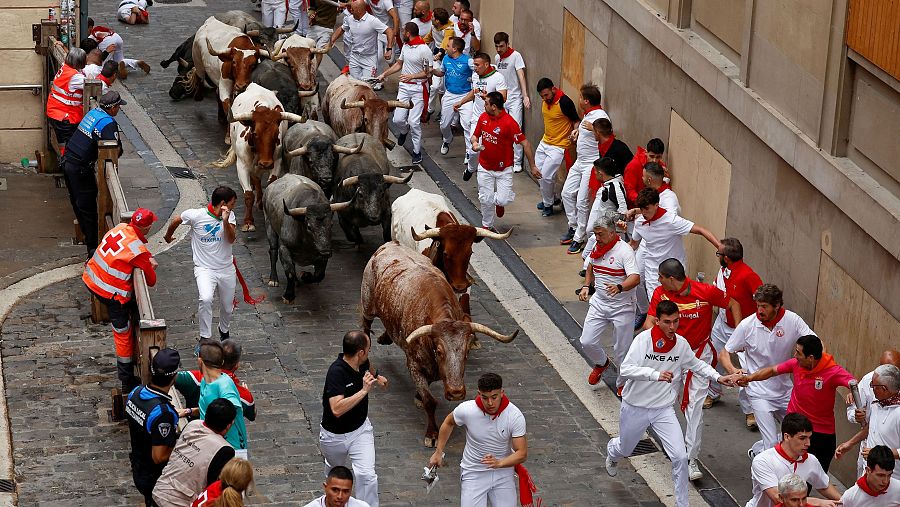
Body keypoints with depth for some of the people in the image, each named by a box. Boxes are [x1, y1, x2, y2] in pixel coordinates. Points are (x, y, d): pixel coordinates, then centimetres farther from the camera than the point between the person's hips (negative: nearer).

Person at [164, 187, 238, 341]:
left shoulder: (230, 216, -2)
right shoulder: (196, 215, -14)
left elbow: (231, 239, -14)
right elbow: (176, 221, 5)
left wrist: (225, 221, -29)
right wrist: (168, 236, 22)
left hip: (226, 269, 4)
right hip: (204, 269, -4)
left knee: (227, 307, 16)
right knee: (206, 299, -30)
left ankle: (224, 331, 48)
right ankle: (205, 338, -17)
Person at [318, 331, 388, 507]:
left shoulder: (362, 363, -11)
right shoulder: (336, 372, -33)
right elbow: (337, 409, -44)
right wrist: (364, 390, -42)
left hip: (360, 429, 4)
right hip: (335, 435, -4)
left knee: (367, 474, -14)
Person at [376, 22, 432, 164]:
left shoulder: (424, 50, -16)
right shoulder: (405, 46, 7)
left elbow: (428, 72, -12)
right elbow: (399, 64, 22)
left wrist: (411, 76, -23)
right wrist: (384, 74, 19)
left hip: (418, 89, -6)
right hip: (404, 87, 6)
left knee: (414, 121, -8)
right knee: (398, 119, 2)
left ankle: (417, 151, 6)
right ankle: (404, 131, 38)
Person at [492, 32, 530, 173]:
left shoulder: (516, 56, -10)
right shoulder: (497, 58, 10)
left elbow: (521, 76, -17)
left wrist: (525, 96, -25)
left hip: (514, 99, -6)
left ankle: (517, 162, -4)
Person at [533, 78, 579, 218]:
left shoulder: (565, 102, -23)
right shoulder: (545, 100, -1)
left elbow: (576, 121, -14)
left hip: (559, 146, -8)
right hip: (545, 142, 8)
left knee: (546, 176, -10)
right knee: (538, 173, 13)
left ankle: (548, 205, 10)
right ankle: (550, 198, 34)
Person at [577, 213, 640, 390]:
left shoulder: (624, 250, -19)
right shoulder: (597, 248, 2)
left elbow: (635, 278, -31)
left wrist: (619, 287, -50)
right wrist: (586, 286, 8)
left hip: (622, 307, -6)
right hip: (599, 303, 6)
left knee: (622, 349, 3)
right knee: (587, 342, -2)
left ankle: (622, 383, 25)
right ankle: (601, 363, 30)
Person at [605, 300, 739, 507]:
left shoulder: (681, 343, -6)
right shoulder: (644, 339, -21)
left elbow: (696, 364, 15)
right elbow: (625, 369, -31)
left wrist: (717, 377, 1)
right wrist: (656, 374, -44)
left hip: (663, 410, 2)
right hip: (635, 408, -2)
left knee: (680, 457, -11)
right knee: (625, 449, 22)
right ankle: (612, 451, 61)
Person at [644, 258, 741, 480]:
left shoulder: (706, 292, -17)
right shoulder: (660, 293, -8)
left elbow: (733, 305, -2)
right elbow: (649, 322, -9)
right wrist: (652, 327, -34)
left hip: (699, 353, -3)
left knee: (694, 405, -8)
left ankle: (691, 460, -5)